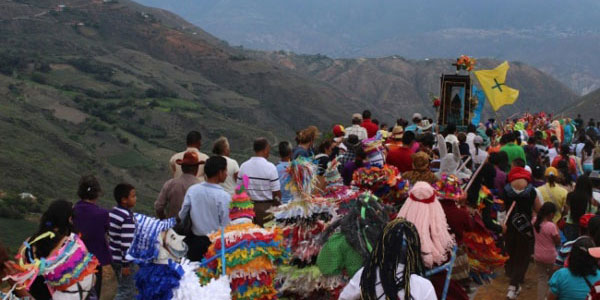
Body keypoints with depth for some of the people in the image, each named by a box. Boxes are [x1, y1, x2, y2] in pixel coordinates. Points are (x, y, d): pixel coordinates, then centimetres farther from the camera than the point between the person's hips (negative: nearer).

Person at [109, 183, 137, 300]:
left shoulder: (113, 212, 6)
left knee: (123, 288, 21)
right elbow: (126, 243, -24)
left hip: (113, 256, 9)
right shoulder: (127, 218, -22)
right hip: (122, 259, -9)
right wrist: (126, 264, -19)